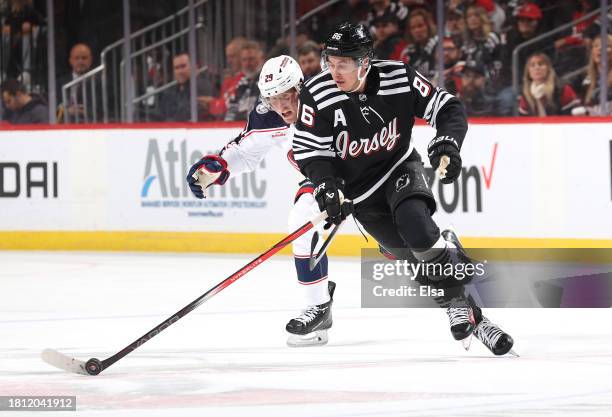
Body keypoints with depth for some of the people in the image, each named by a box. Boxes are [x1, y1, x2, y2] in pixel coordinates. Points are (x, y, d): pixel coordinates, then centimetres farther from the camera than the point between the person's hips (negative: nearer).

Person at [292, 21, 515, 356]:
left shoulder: (399, 78, -19)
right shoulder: (317, 95, -19)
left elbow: (448, 109, -9)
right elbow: (309, 152, -13)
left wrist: (447, 144, -26)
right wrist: (328, 188, -27)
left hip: (400, 168, -2)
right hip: (360, 190, 2)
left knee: (418, 230, -27)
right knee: (414, 255, -2)